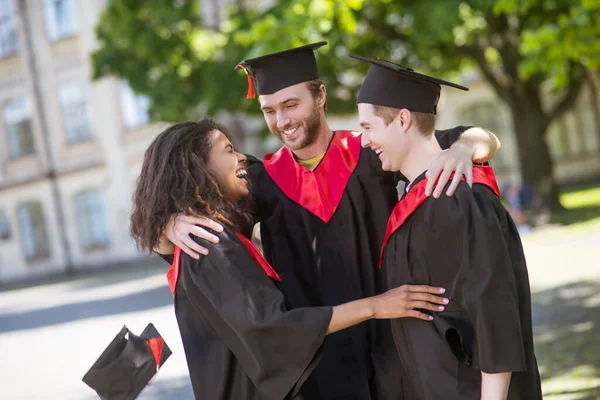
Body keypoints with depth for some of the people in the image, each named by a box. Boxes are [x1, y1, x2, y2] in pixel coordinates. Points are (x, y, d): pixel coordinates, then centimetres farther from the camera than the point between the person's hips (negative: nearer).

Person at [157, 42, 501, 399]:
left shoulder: (370, 154, -3)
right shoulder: (263, 180, 1)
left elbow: (484, 141, -4)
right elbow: (164, 242, 0)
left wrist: (461, 148, -27)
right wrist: (175, 224, -23)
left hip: (393, 348, -1)